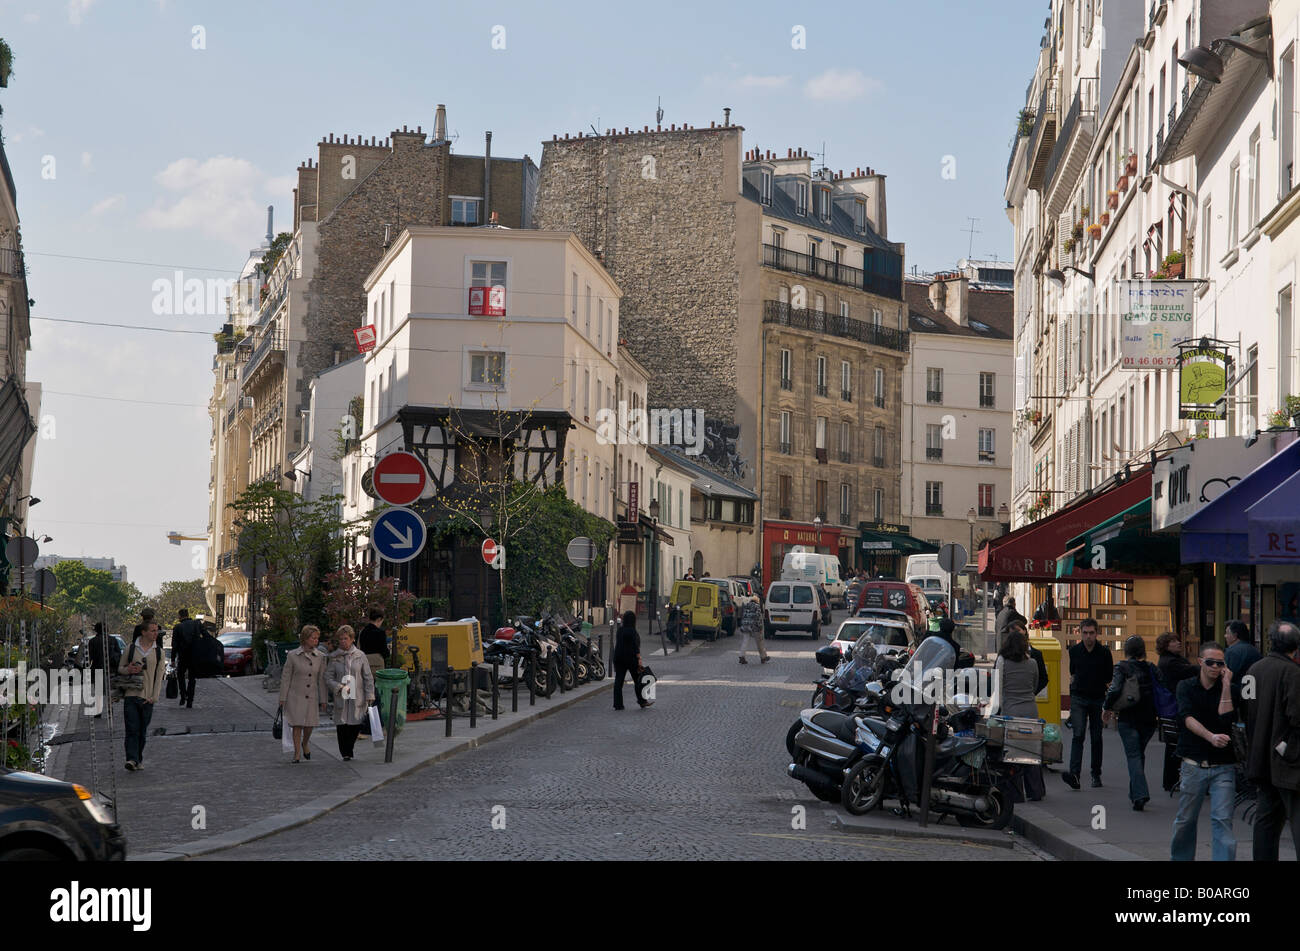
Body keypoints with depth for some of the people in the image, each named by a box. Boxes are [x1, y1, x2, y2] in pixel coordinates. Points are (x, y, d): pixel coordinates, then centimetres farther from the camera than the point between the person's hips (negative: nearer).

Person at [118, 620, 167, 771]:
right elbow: (120, 668, 13)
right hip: (131, 695, -1)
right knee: (132, 729, -11)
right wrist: (128, 670, -11)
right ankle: (131, 759, -17)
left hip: (147, 698, 2)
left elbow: (160, 675, 4)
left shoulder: (158, 651, 6)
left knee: (143, 731, 6)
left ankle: (139, 760, 18)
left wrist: (154, 696, -5)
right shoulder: (131, 648, 4)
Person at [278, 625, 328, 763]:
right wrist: (282, 699, -3)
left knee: (309, 725, 3)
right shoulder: (292, 655, -5)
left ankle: (305, 744, 33)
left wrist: (323, 700, 6)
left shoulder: (320, 657, 2)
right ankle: (297, 752, 11)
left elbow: (321, 679, 7)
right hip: (295, 696, -2)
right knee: (297, 724, -3)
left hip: (311, 696, 2)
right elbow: (285, 678, -1)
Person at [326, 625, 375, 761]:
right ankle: (345, 753, 8)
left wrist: (369, 696, -1)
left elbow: (368, 678, 5)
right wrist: (339, 687, -13)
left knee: (356, 724, -2)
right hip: (340, 697, 0)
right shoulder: (334, 658, 4)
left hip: (357, 697, 0)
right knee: (342, 725, -3)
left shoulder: (360, 656, 3)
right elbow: (328, 677, 4)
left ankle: (348, 750, 19)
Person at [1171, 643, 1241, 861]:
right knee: (1185, 820, 10)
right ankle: (1181, 858, 28)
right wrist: (1211, 737, -27)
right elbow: (1188, 718, -11)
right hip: (1194, 765, 1)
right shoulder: (1187, 687, 4)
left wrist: (1225, 685, -11)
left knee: (1222, 820, -9)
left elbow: (1226, 718, -12)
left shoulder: (1230, 690, 4)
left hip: (1223, 767, -1)